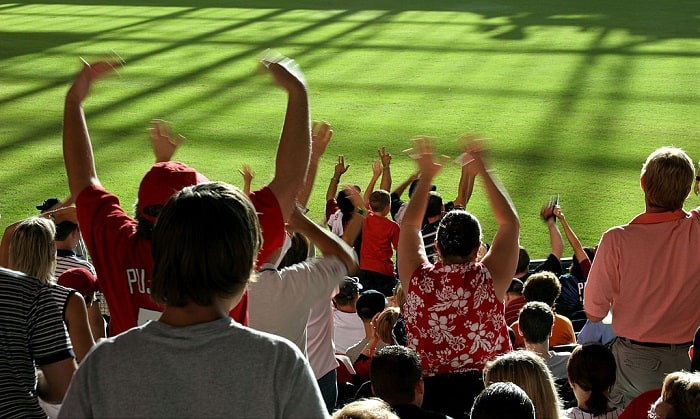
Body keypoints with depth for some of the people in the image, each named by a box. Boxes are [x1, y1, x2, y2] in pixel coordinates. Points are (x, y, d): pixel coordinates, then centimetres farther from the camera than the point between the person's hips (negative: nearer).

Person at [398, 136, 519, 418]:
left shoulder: (417, 280, -9)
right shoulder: (489, 280, -13)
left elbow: (409, 226, 9)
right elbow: (510, 223, 1)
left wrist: (426, 177, 15)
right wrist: (483, 172, 6)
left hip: (426, 392, 2)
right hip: (485, 391, -1)